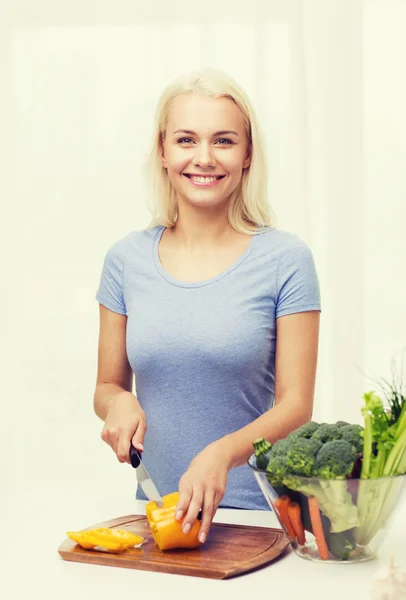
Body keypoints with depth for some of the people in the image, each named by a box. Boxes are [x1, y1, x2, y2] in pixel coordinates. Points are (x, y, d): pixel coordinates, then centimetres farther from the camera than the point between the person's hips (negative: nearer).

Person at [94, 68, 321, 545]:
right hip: (159, 507, 3)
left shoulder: (286, 260, -2)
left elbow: (295, 406, -4)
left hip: (256, 510, -2)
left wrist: (223, 453, -20)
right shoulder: (126, 259, 6)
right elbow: (107, 386, 15)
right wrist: (119, 403, -7)